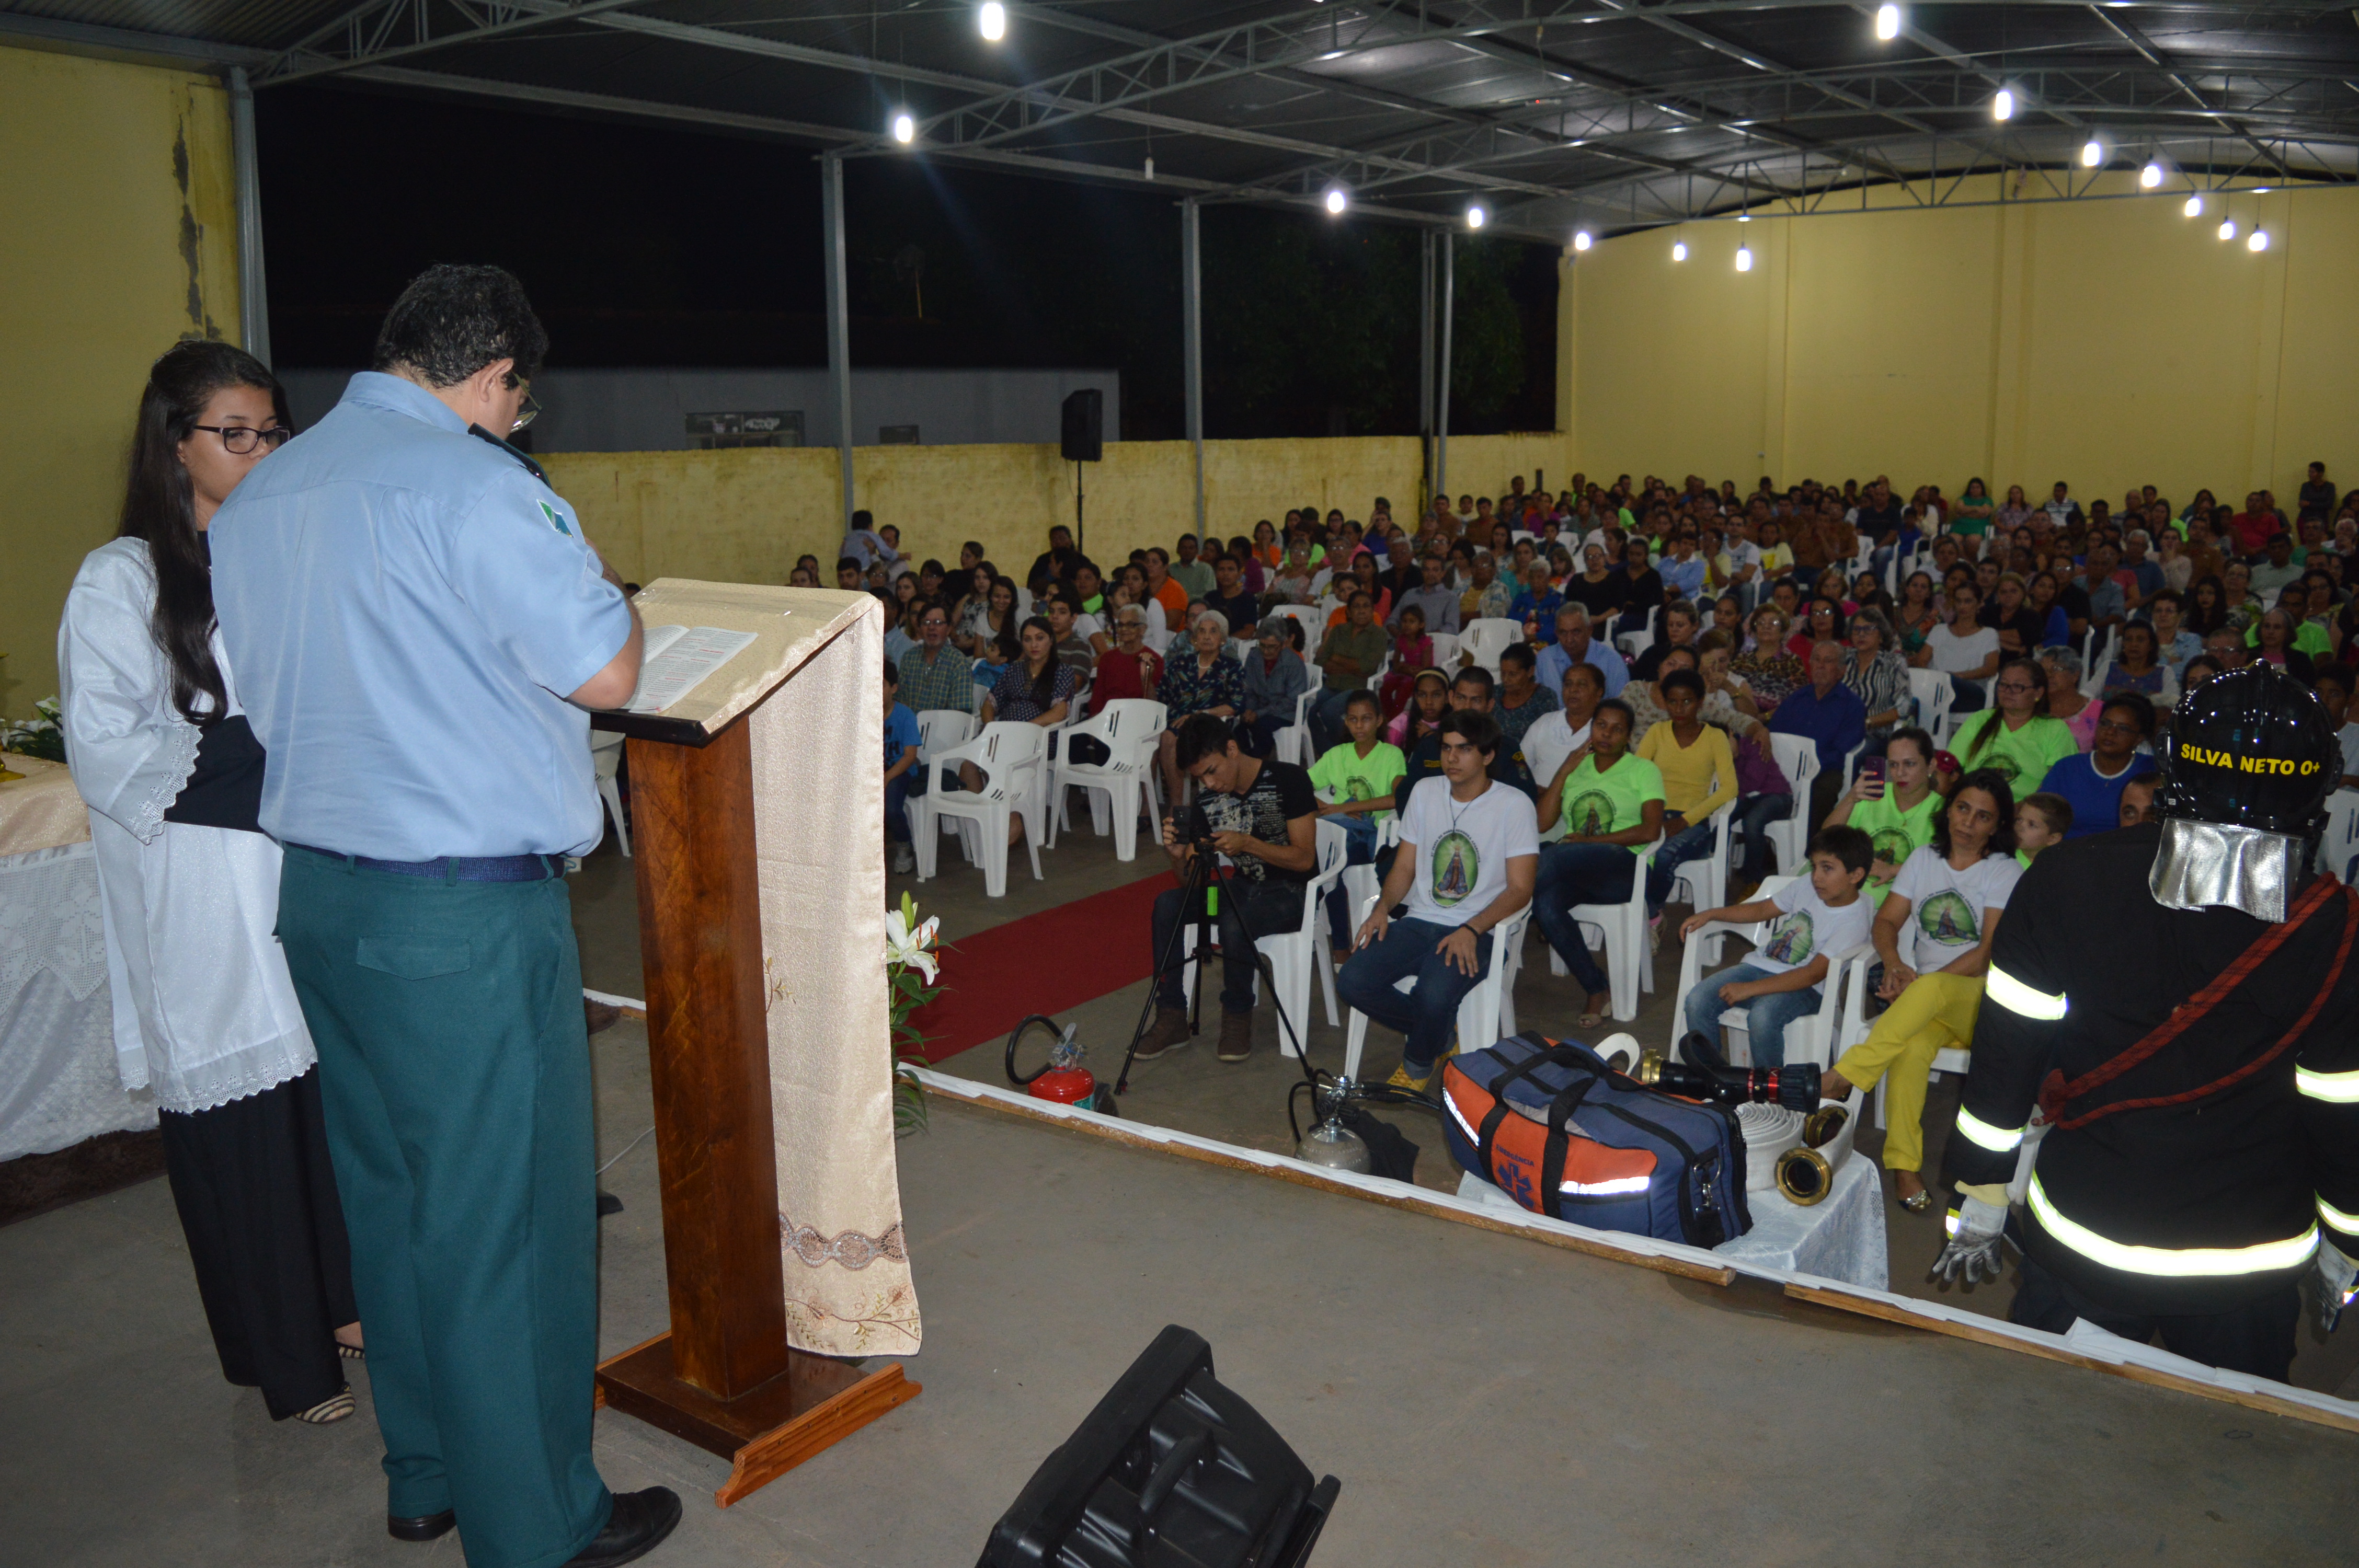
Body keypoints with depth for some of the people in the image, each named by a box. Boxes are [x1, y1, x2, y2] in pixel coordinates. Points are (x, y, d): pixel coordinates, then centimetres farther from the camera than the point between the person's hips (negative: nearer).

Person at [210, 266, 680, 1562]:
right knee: (504, 1217, 3)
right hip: (468, 916, -8)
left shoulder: (253, 499, 10)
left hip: (318, 892, 9)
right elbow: (605, 674, -14)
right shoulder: (472, 484, -16)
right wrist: (605, 585, 6)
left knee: (389, 1195, 19)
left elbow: (268, 694, 17)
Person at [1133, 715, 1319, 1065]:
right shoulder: (1206, 795, 0)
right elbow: (1189, 880, 2)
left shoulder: (1287, 780, -14)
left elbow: (1304, 858, -14)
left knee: (1235, 924, -35)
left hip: (1288, 892, -5)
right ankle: (1172, 1019, -14)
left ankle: (1238, 1020, -10)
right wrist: (1178, 854, -21)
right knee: (1167, 904, -20)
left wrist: (1247, 844, -27)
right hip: (1239, 887, 6)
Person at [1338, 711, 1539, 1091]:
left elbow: (1520, 889, -7)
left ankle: (1418, 1065, 1)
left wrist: (1470, 931, -22)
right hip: (1419, 922, 5)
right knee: (1352, 982, -20)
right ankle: (1439, 1036, 5)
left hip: (1479, 932, -5)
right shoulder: (1425, 792, 11)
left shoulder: (1514, 805, -4)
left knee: (1434, 995, -34)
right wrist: (1383, 908, -5)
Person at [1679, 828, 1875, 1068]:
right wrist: (1710, 914, 5)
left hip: (1803, 987, -6)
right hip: (1760, 964, 6)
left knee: (1762, 1016, -37)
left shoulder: (1854, 921, -14)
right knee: (1697, 1000, -16)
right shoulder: (1806, 886, 6)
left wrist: (1750, 989, -25)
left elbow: (1813, 974, -20)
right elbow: (1762, 909, 19)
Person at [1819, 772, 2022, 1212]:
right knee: (1911, 1045, -34)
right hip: (1924, 999, 3)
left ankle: (1844, 1077, -40)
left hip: (1981, 998, -3)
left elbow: (1989, 954, -9)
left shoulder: (2005, 873, 1)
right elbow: (1887, 920, 9)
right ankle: (1904, 1166, -35)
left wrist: (1921, 982, -18)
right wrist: (1894, 964, -13)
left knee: (1931, 990, -40)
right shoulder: (1925, 859, 15)